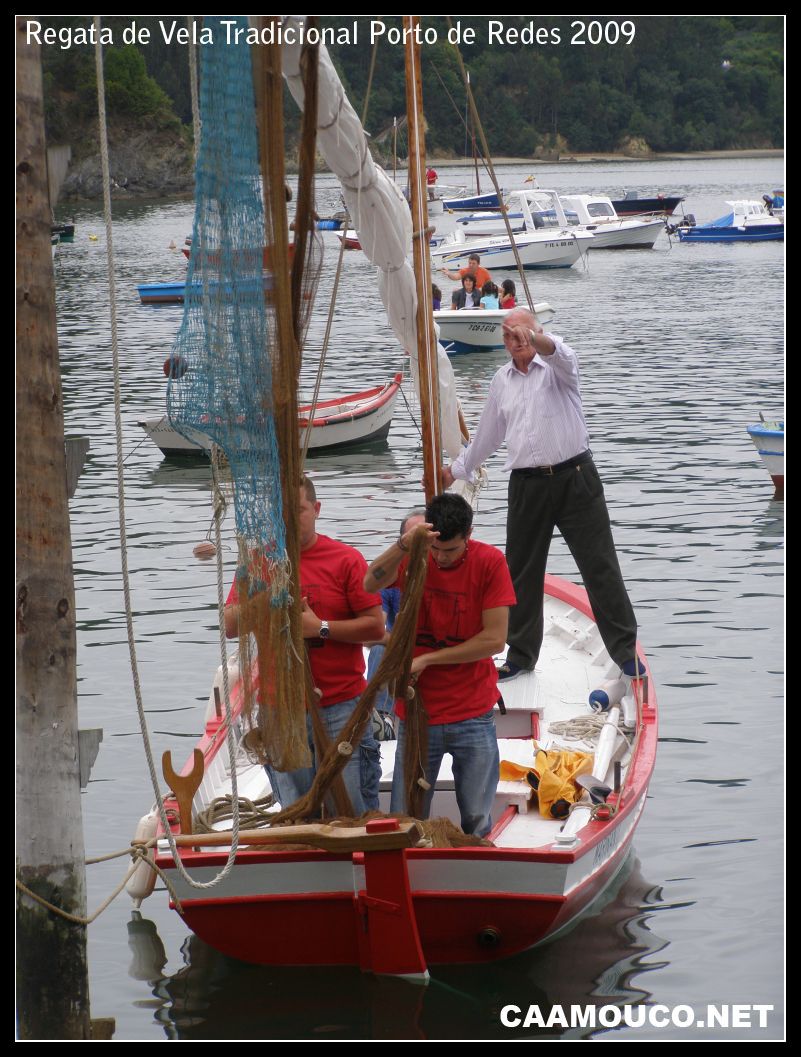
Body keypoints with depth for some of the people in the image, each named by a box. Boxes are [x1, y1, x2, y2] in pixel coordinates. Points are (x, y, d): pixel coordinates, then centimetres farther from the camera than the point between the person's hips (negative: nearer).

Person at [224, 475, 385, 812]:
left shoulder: (345, 560, -1)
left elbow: (376, 626, -5)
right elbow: (230, 627, 4)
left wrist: (321, 627, -14)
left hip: (341, 707, -3)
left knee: (351, 811, 0)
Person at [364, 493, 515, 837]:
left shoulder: (489, 562, -7)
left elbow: (494, 639, -11)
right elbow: (371, 584, -23)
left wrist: (427, 659, -11)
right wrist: (403, 545, -40)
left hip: (473, 717, -1)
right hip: (417, 714, 1)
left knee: (477, 822, 3)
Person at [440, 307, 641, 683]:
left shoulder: (555, 366, -3)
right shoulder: (501, 381, 14)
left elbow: (561, 354, -30)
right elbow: (486, 435, 28)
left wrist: (536, 339, -51)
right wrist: (457, 469, 34)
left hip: (575, 479, -5)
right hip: (527, 486, 5)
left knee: (600, 567, -4)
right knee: (521, 573, 8)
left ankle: (625, 651, 2)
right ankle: (521, 654, 21)